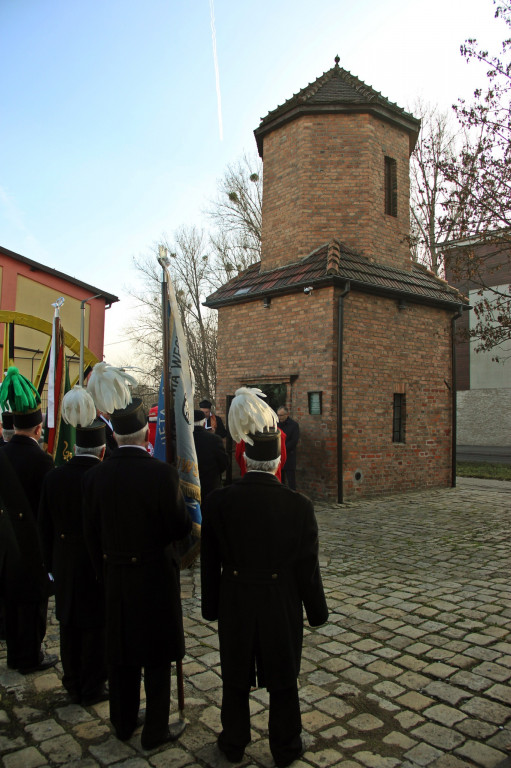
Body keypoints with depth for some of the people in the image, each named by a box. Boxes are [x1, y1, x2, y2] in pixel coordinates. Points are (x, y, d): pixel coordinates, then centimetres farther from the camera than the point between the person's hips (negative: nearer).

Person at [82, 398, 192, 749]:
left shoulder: (95, 476, -7)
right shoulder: (161, 473, -22)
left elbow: (92, 533, 2)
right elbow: (181, 528, -18)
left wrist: (104, 571, 15)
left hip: (114, 576, 5)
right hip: (154, 575, -4)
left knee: (120, 653, 21)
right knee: (156, 657, 13)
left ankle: (123, 722, 39)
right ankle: (156, 730, 27)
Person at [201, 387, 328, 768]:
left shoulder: (218, 501, -14)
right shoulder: (299, 505, -18)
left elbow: (209, 562, -5)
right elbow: (308, 567, -11)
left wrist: (212, 606, 9)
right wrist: (317, 611, 4)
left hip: (235, 605, 2)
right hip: (282, 606, -1)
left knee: (235, 679, 21)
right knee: (283, 680, 19)